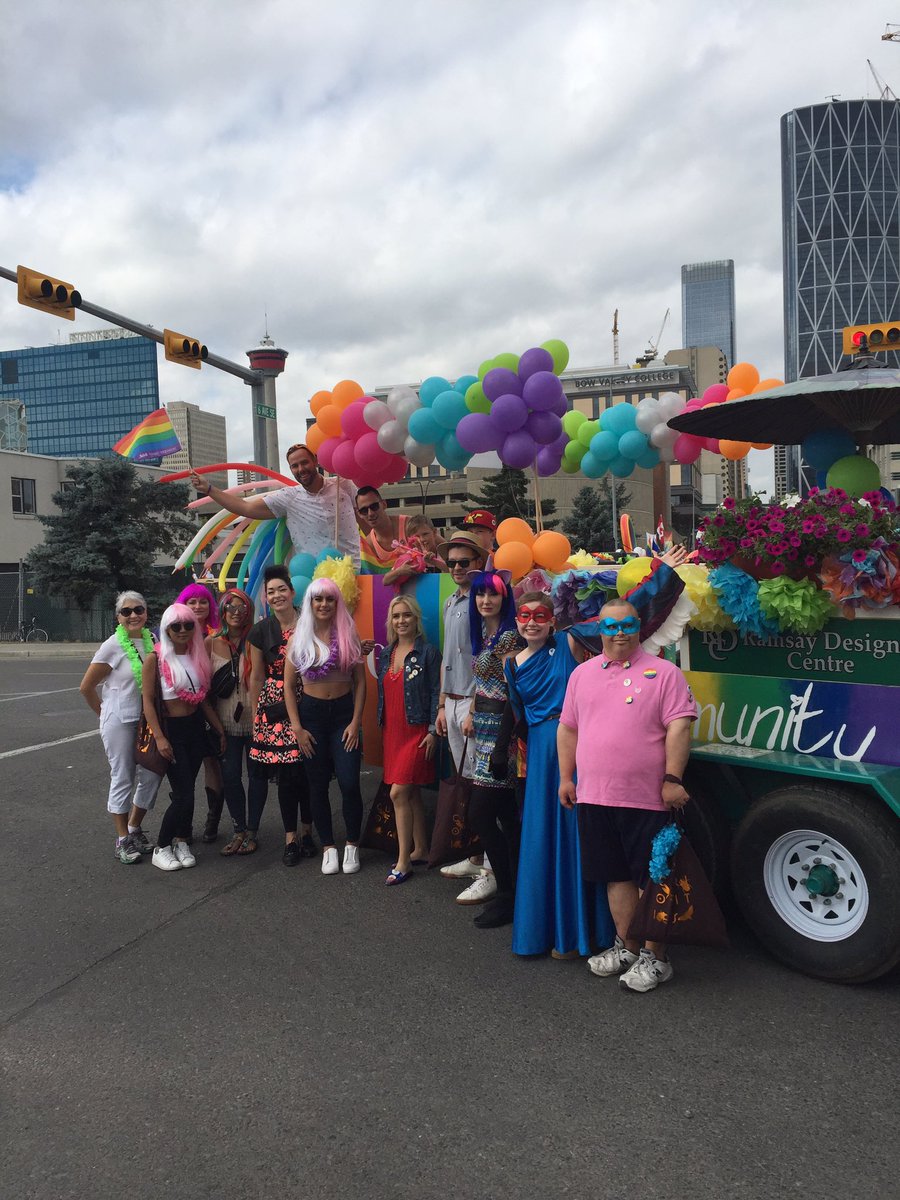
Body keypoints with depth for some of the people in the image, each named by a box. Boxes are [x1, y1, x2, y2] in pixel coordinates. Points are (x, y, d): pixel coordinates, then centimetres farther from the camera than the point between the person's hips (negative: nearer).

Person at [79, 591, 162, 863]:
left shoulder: (152, 640, 3)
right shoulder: (113, 646, -11)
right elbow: (86, 686, -5)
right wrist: (106, 713, 3)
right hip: (120, 722, -5)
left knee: (151, 776, 8)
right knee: (123, 779, 2)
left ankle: (134, 829, 26)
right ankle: (123, 840, 15)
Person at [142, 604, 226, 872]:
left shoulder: (198, 656, 7)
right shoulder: (155, 659, -10)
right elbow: (148, 701, -12)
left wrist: (220, 729, 11)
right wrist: (159, 737, -19)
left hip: (195, 728, 5)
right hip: (171, 730, -5)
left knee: (186, 791, 10)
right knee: (183, 794, -7)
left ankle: (181, 842, 25)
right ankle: (161, 848, 10)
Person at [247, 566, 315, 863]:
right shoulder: (261, 631, 3)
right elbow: (257, 676, 7)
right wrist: (254, 716, 6)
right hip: (275, 708, 1)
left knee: (307, 770, 1)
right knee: (286, 773, 0)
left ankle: (307, 831, 18)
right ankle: (290, 838, 12)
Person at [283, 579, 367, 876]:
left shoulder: (348, 635, 0)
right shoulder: (300, 638, 0)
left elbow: (360, 682, 1)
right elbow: (288, 686, 2)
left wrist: (356, 721, -6)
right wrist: (296, 727, -4)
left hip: (343, 712, -1)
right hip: (311, 712, 1)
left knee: (349, 783, -6)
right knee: (318, 785, 7)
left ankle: (352, 846, 12)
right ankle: (328, 847, 20)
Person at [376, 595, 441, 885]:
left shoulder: (428, 652, -7)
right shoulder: (385, 654, 11)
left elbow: (436, 693, -8)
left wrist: (433, 731, -13)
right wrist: (381, 726, 14)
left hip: (417, 731, -6)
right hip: (392, 730, 6)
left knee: (399, 793, -10)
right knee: (411, 794, 13)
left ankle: (403, 860, -1)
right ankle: (420, 850, 24)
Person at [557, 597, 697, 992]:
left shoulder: (663, 673, -3)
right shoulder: (582, 674, 12)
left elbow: (679, 726, -9)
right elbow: (568, 728, 15)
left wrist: (672, 779, -15)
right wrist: (565, 778, 11)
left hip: (648, 798, -5)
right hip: (595, 797, 5)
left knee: (651, 878, 3)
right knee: (616, 875, 15)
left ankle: (655, 957, 17)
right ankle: (626, 946, 30)